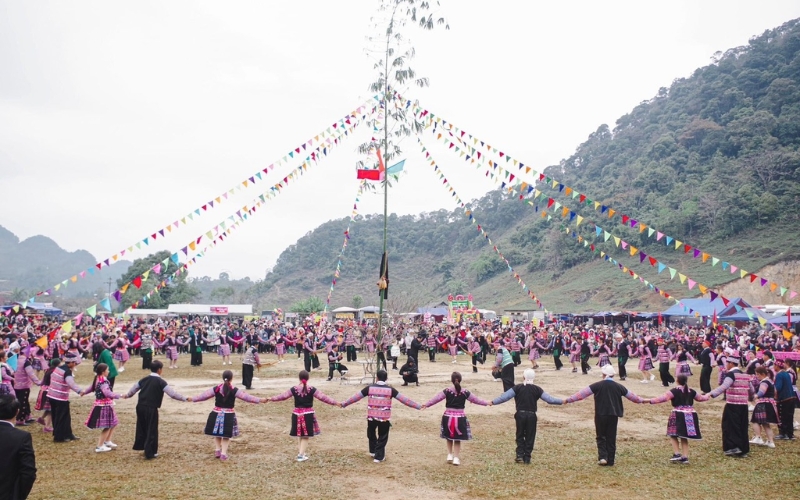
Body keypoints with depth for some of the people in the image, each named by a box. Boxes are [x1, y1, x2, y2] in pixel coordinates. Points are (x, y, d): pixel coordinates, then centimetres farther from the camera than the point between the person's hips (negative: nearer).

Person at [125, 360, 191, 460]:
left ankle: (140, 446, 35)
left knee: (141, 427, 21)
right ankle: (150, 453, 6)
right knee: (152, 430, 3)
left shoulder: (144, 379, 9)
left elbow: (134, 389, 24)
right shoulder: (161, 381, -8)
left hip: (140, 406, 6)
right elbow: (172, 394, -14)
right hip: (151, 408, -6)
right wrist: (185, 398, -10)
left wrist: (127, 395, 45)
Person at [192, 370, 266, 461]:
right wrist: (260, 400, -6)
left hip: (217, 414, 2)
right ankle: (223, 453, 7)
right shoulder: (234, 390, -12)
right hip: (229, 415, -2)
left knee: (217, 433, 20)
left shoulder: (216, 389, -6)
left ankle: (217, 450, 20)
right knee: (226, 435, 10)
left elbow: (204, 395, 1)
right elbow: (246, 397, -11)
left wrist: (193, 399, 16)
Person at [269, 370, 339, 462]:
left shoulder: (294, 389, -4)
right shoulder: (312, 389, -9)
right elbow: (323, 397, -11)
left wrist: (271, 398, 15)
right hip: (308, 414, -2)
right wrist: (335, 403, -7)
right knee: (306, 436, 6)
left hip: (297, 414, 2)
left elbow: (283, 396, 2)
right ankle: (301, 454, 0)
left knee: (301, 435, 17)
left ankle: (301, 451, 25)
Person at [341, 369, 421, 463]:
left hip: (371, 417, 2)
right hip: (384, 418, -1)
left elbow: (356, 397, 5)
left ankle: (373, 451, 35)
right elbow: (403, 399, -4)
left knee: (371, 434, 26)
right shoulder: (390, 389, -5)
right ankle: (379, 456, 12)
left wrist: (344, 404, 17)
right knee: (382, 438, 11)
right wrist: (417, 406, 2)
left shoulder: (369, 388, -3)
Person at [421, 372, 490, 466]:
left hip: (448, 417, 0)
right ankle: (456, 458, 10)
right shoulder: (465, 393, -5)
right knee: (457, 439, 10)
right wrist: (487, 403, 16)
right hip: (460, 418, 0)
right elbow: (476, 399, 3)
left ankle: (450, 455, 18)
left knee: (449, 437, 20)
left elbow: (436, 398, -7)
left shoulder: (447, 391, -7)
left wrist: (426, 405, 0)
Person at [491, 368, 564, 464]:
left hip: (520, 414, 0)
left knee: (520, 435, 14)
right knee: (530, 437, 9)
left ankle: (520, 455, 4)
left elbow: (504, 396, -9)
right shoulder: (537, 389, -1)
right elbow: (549, 399, 0)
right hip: (531, 415, 0)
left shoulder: (517, 388, -4)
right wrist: (562, 401, 10)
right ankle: (527, 458, 10)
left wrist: (493, 402, -3)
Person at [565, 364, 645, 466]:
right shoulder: (619, 387, 2)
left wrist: (569, 400, -3)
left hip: (601, 415, -2)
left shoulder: (598, 385, -6)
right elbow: (631, 395, 17)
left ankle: (602, 457, -4)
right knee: (611, 438, 11)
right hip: (613, 415, 2)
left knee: (601, 436, 12)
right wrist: (641, 400, 37)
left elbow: (582, 393, -8)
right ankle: (610, 461, 14)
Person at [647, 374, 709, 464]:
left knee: (673, 435, 7)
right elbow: (700, 398, 31)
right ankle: (685, 457, 11)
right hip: (691, 416, 6)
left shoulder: (674, 391, -6)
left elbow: (663, 398, -17)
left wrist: (649, 400, -20)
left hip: (679, 415, -6)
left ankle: (677, 454, -4)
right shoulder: (691, 391, 12)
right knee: (684, 437, 12)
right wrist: (707, 397, 54)